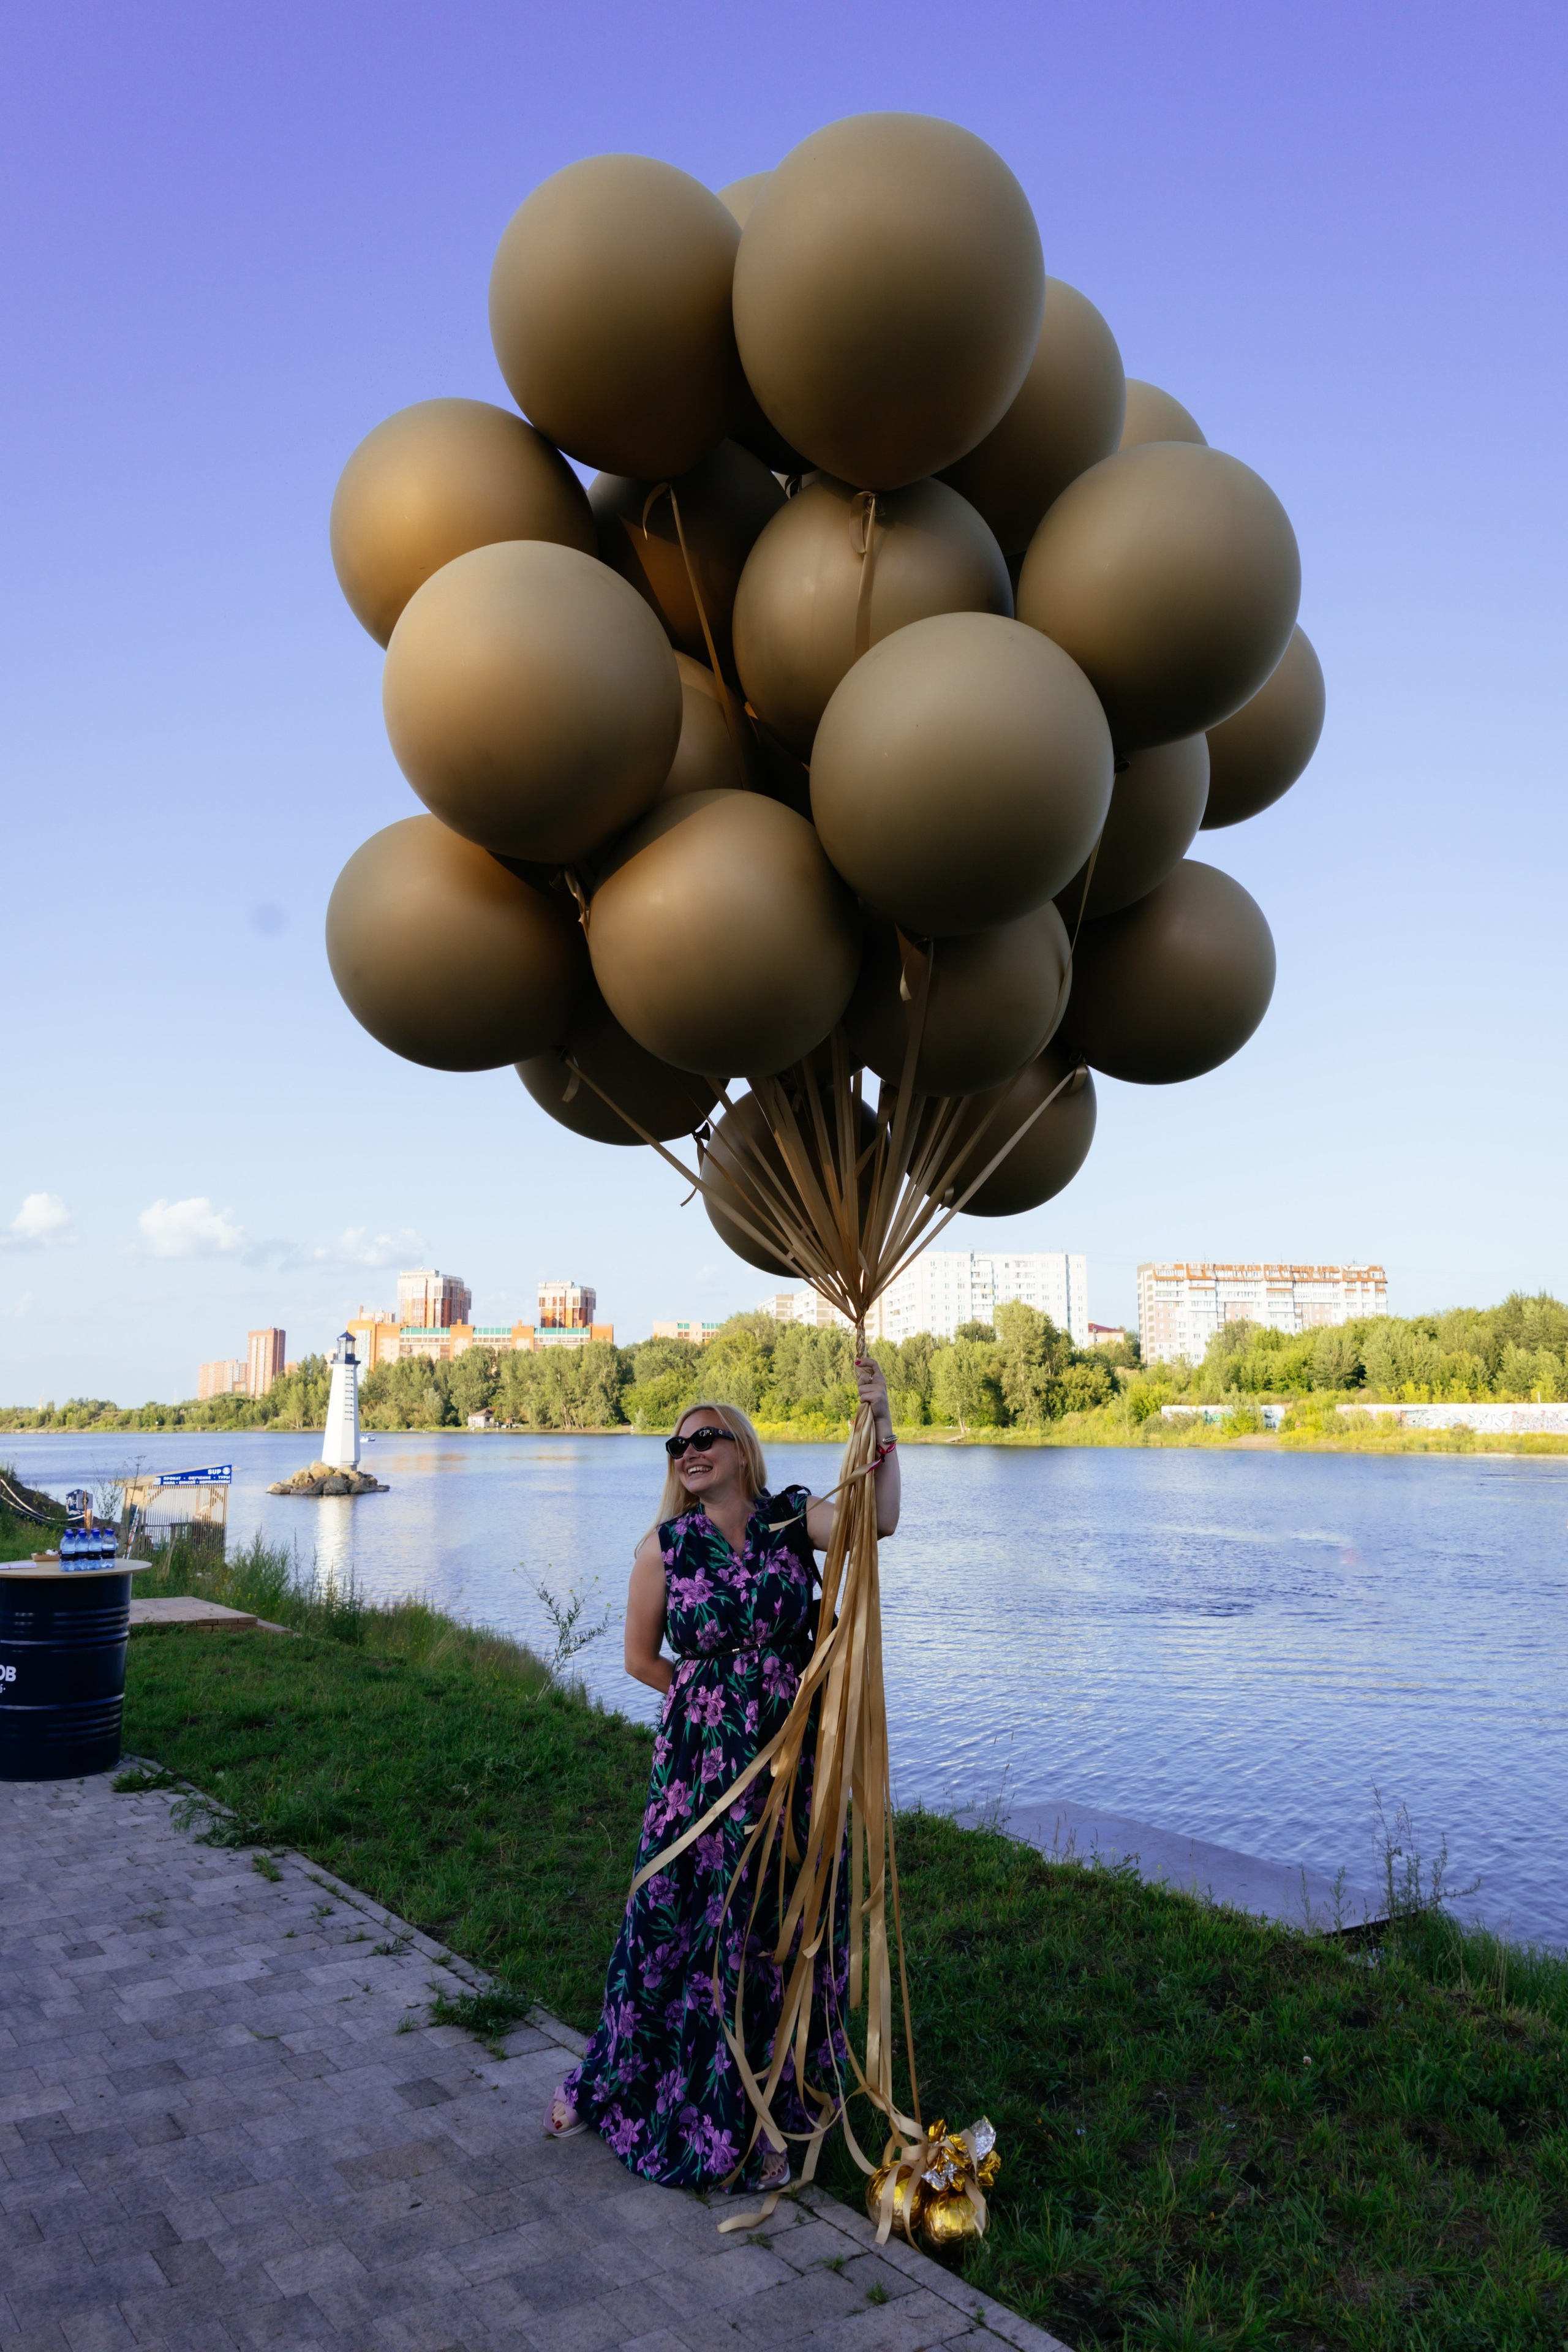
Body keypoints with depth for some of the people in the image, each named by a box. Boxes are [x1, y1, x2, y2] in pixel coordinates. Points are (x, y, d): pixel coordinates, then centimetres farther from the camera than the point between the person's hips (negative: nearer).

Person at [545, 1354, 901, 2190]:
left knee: (781, 1929, 10)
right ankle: (616, 2082, 37)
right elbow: (641, 1659, 6)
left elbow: (878, 1521, -24)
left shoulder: (793, 1517, -4)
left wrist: (881, 1422, -35)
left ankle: (763, 2119, 30)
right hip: (700, 1761, 0)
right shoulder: (665, 1545, -3)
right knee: (676, 1920, 11)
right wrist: (714, 1696, 7)